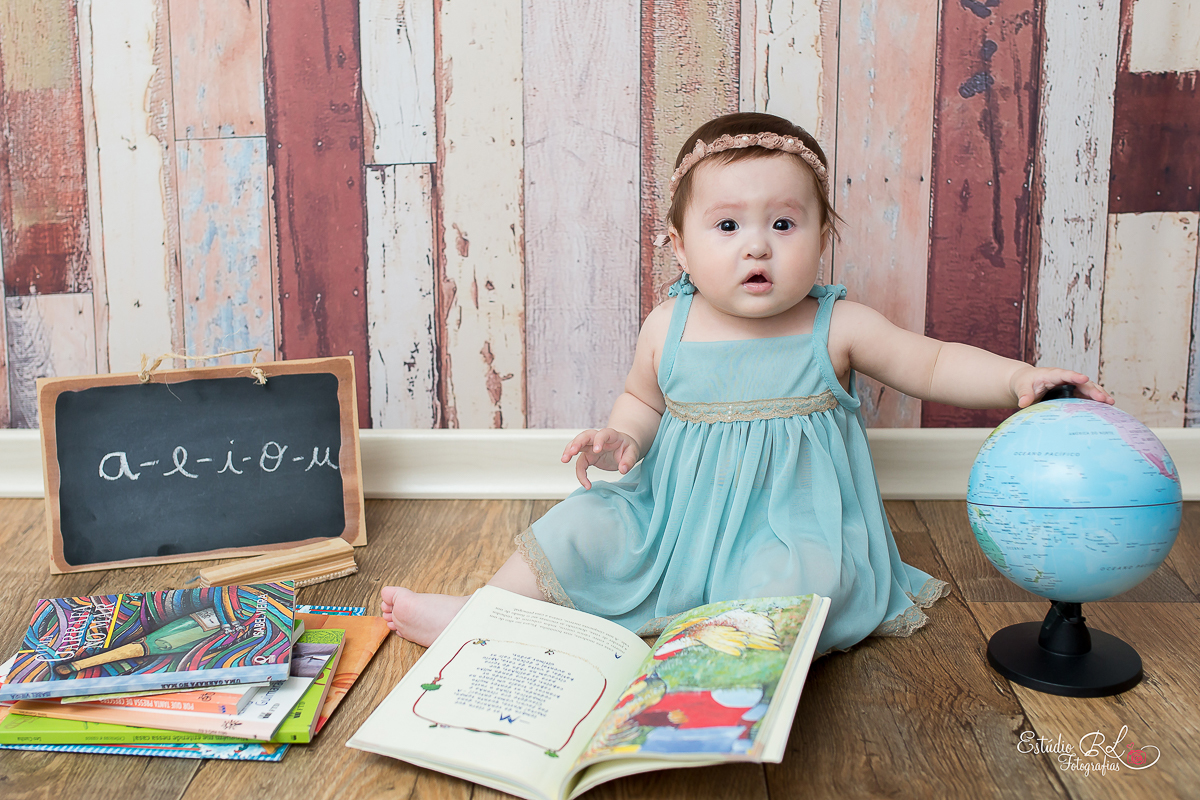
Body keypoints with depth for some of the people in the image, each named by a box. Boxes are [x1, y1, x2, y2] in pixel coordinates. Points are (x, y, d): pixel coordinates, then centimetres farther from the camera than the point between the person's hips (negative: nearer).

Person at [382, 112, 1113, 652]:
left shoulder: (837, 327, -8)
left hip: (788, 526, -3)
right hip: (674, 514, 3)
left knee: (802, 576, -33)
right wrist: (620, 436, -6)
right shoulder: (668, 329, -2)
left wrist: (1019, 378, -20)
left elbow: (933, 364, -5)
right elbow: (644, 401, 15)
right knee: (586, 526, -8)